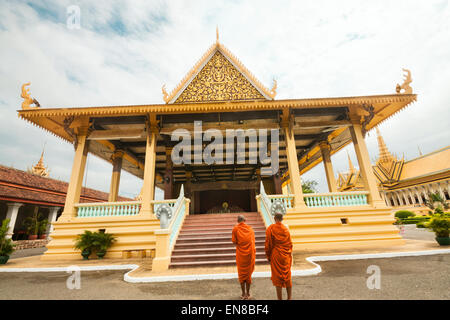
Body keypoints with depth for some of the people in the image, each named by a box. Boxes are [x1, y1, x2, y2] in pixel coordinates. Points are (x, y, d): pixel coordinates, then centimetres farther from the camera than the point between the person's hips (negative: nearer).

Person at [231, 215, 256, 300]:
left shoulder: (235, 228, -7)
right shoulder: (250, 228, 2)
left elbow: (234, 241, -8)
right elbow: (253, 241, 5)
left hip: (240, 254, -2)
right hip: (250, 253, 2)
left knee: (241, 273, 12)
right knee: (248, 273, 14)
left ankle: (243, 294, 20)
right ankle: (247, 294, 23)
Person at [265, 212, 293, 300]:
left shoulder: (270, 228, -11)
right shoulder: (286, 229, 0)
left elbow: (268, 244, -10)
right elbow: (290, 243, 6)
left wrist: (268, 256, 0)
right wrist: (289, 254, 18)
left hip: (276, 256, -4)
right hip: (286, 256, 4)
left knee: (277, 277, 6)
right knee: (287, 276, 17)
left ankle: (280, 298, 12)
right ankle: (289, 297, 27)